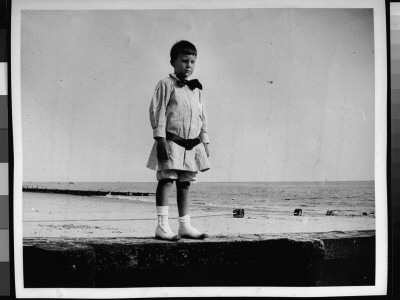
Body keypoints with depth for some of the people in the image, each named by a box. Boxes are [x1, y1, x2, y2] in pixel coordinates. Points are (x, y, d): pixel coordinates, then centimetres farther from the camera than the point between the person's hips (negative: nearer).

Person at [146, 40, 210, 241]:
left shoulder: (196, 90, 17)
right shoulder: (166, 85, -2)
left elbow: (203, 118, 20)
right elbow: (157, 112, -8)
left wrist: (205, 142, 15)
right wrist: (160, 138, -16)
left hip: (193, 145, 6)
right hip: (172, 142, -6)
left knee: (185, 183, 10)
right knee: (166, 180, -9)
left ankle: (185, 225, 15)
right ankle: (162, 225, -7)